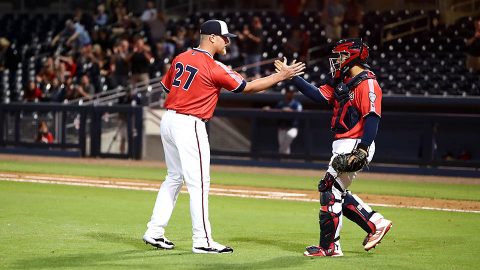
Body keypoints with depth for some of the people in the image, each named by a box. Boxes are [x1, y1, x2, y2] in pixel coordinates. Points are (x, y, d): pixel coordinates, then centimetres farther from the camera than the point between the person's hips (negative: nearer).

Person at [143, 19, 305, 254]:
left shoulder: (180, 59, 9)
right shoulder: (214, 68, -13)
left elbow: (167, 87, 16)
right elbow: (248, 87, -8)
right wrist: (281, 75, -2)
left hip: (168, 120, 8)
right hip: (189, 125, -8)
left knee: (174, 178, 18)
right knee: (199, 183, -3)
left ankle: (154, 232, 17)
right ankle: (202, 241, -2)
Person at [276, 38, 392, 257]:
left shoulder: (367, 84, -14)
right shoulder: (341, 82, 15)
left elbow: (372, 118, -21)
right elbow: (318, 95, 12)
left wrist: (362, 149, -29)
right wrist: (292, 77, 6)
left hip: (355, 145, -10)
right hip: (342, 146, 10)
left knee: (331, 191, -8)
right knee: (336, 192, 14)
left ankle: (329, 246, -2)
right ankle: (375, 224, 19)